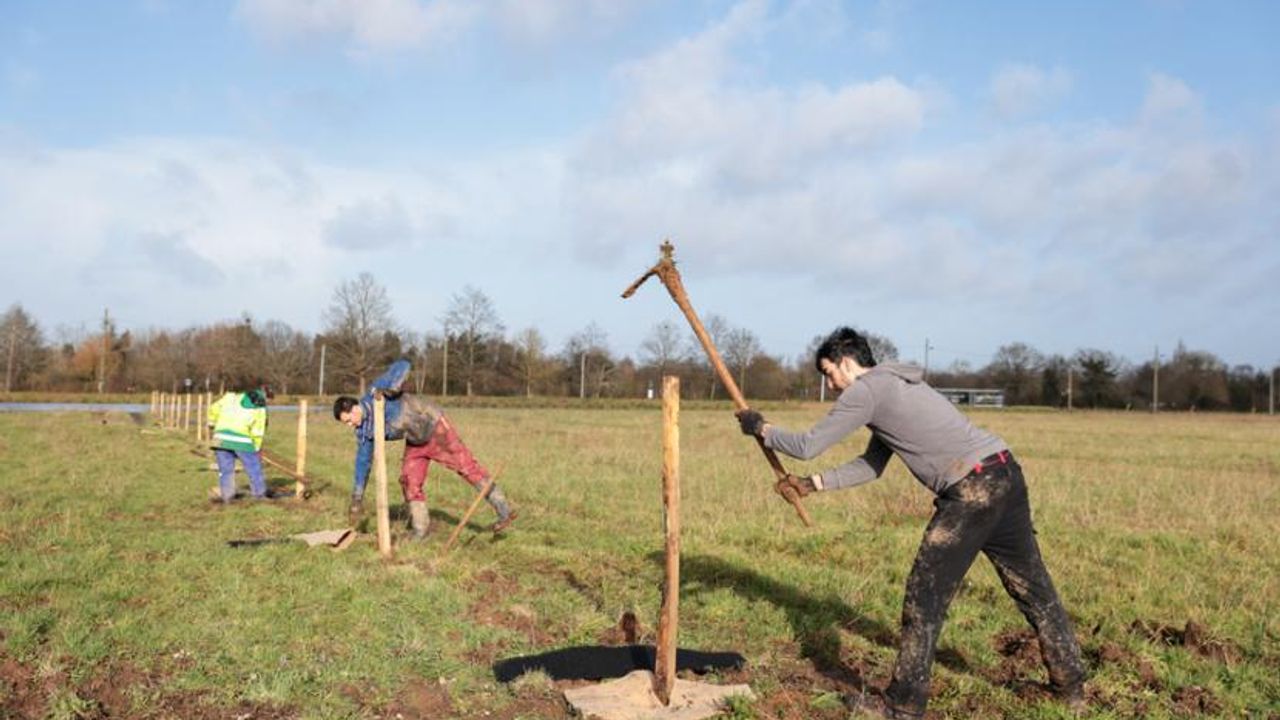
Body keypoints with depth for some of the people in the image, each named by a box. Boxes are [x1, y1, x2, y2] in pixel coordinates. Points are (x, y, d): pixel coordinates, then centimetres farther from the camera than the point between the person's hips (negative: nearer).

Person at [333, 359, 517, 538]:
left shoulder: (376, 392, -25)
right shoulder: (363, 431, -4)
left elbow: (403, 365, -27)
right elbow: (363, 461, 6)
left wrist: (393, 387, -45)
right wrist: (356, 498, 8)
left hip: (435, 427, -7)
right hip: (416, 441, 7)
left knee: (467, 467, -6)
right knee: (409, 481, 0)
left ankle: (505, 511, -3)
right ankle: (420, 531, 14)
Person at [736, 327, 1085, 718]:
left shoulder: (864, 391, -5)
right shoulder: (891, 385, 24)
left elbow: (808, 446, -2)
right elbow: (871, 465, 28)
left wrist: (763, 429, 14)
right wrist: (813, 483, 25)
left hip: (972, 490, -10)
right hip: (1006, 474, 10)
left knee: (925, 597, 0)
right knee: (1032, 587, 19)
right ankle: (1071, 687, 31)